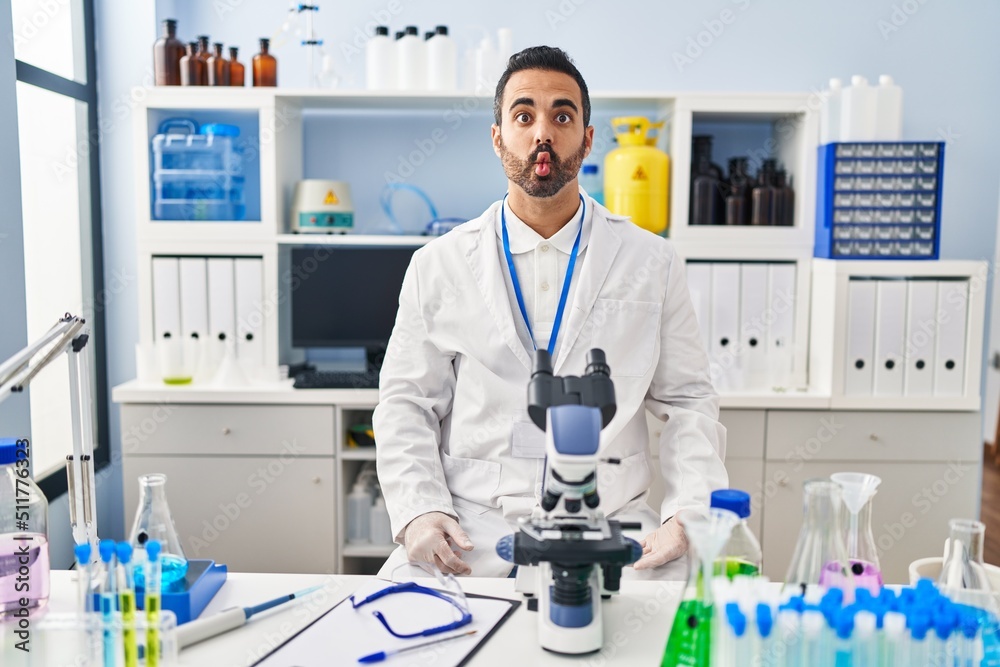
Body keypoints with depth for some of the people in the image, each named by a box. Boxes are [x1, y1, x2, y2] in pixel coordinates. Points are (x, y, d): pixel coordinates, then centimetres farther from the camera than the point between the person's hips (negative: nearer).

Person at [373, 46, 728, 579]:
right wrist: (418, 511, -9)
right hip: (473, 528, 0)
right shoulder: (438, 265, 7)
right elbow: (406, 403, 7)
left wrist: (687, 515, -9)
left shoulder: (652, 263, 7)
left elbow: (688, 403, 7)